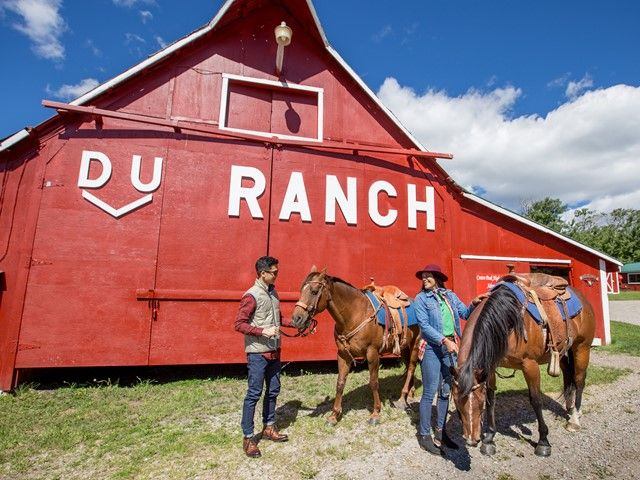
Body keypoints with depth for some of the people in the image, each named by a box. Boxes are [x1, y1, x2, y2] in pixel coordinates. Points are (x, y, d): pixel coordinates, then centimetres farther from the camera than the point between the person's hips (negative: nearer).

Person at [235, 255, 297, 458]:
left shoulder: (273, 292, 8)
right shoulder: (252, 296, -16)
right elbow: (239, 324, -18)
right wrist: (263, 331, -26)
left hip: (274, 351, 8)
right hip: (257, 352, -8)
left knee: (273, 390, 17)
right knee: (254, 393, 1)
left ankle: (268, 427, 33)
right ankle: (248, 437, 15)